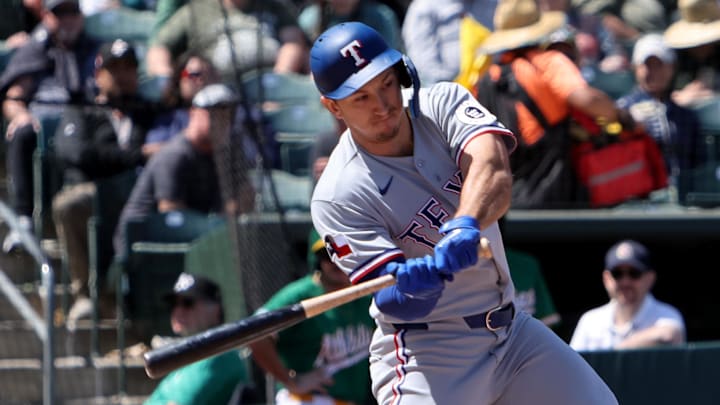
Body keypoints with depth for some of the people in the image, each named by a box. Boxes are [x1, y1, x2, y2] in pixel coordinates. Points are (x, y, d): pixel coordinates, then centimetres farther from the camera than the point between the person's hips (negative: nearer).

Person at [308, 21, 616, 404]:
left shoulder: (444, 103, -4)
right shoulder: (337, 196, -16)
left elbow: (493, 170, -23)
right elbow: (393, 304, -22)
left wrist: (465, 225, -44)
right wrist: (413, 283, -45)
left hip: (514, 332, 5)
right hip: (425, 354, -5)